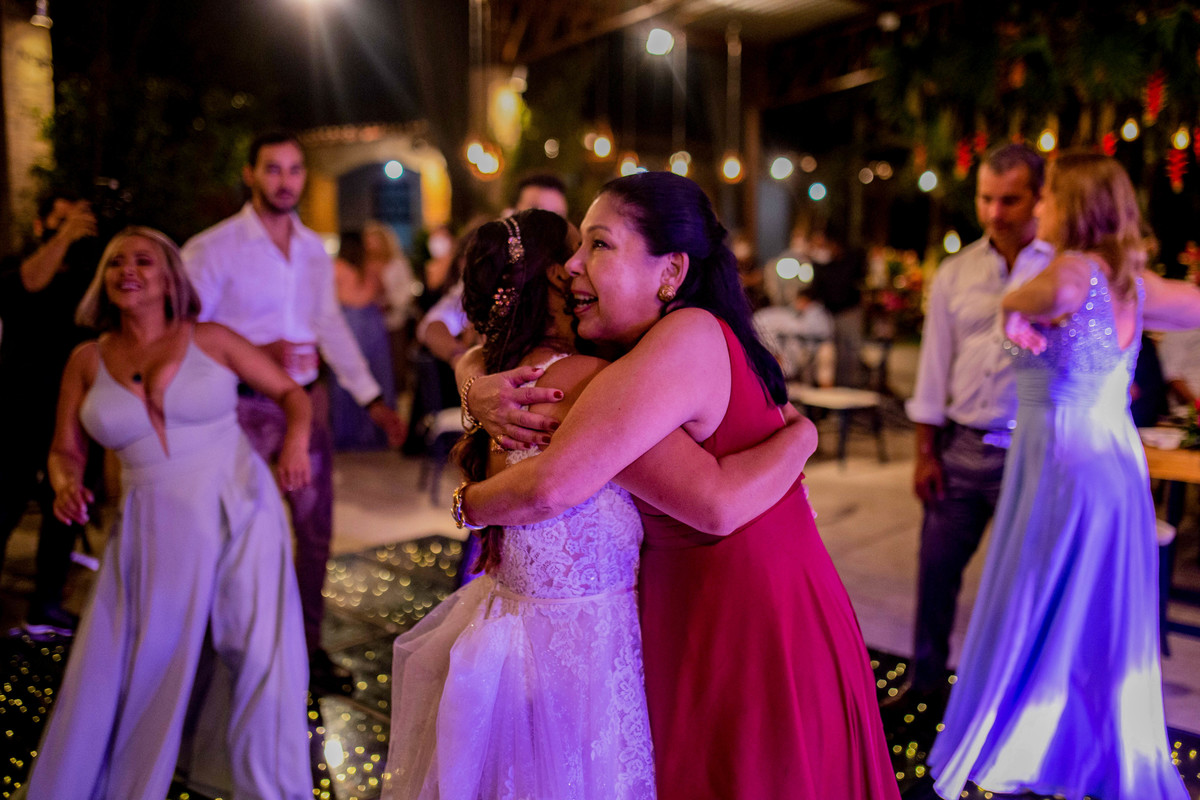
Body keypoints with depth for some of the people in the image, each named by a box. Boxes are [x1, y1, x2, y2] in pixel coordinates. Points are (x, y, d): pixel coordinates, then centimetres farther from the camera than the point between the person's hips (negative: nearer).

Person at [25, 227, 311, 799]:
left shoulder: (211, 340, 0)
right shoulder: (87, 361, 7)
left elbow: (291, 392, 5)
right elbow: (65, 451, 13)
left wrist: (296, 440, -13)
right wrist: (66, 485, -9)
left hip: (238, 511, -1)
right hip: (154, 529, 2)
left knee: (264, 655, -1)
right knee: (120, 673, 6)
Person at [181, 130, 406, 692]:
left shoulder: (314, 250, 9)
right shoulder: (213, 249, -8)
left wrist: (373, 399, 9)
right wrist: (260, 354, -21)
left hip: (307, 402, 5)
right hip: (247, 409, -5)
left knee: (315, 531, 12)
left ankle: (307, 646, 28)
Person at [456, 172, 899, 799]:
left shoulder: (691, 335, -26)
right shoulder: (630, 348, 2)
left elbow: (553, 485, -32)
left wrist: (468, 502, -12)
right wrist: (475, 390, -14)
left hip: (758, 637, -8)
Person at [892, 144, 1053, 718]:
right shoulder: (955, 274, 6)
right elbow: (934, 367, 7)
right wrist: (926, 451, 4)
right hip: (961, 446, 3)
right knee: (936, 568, 10)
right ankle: (926, 682, 30)